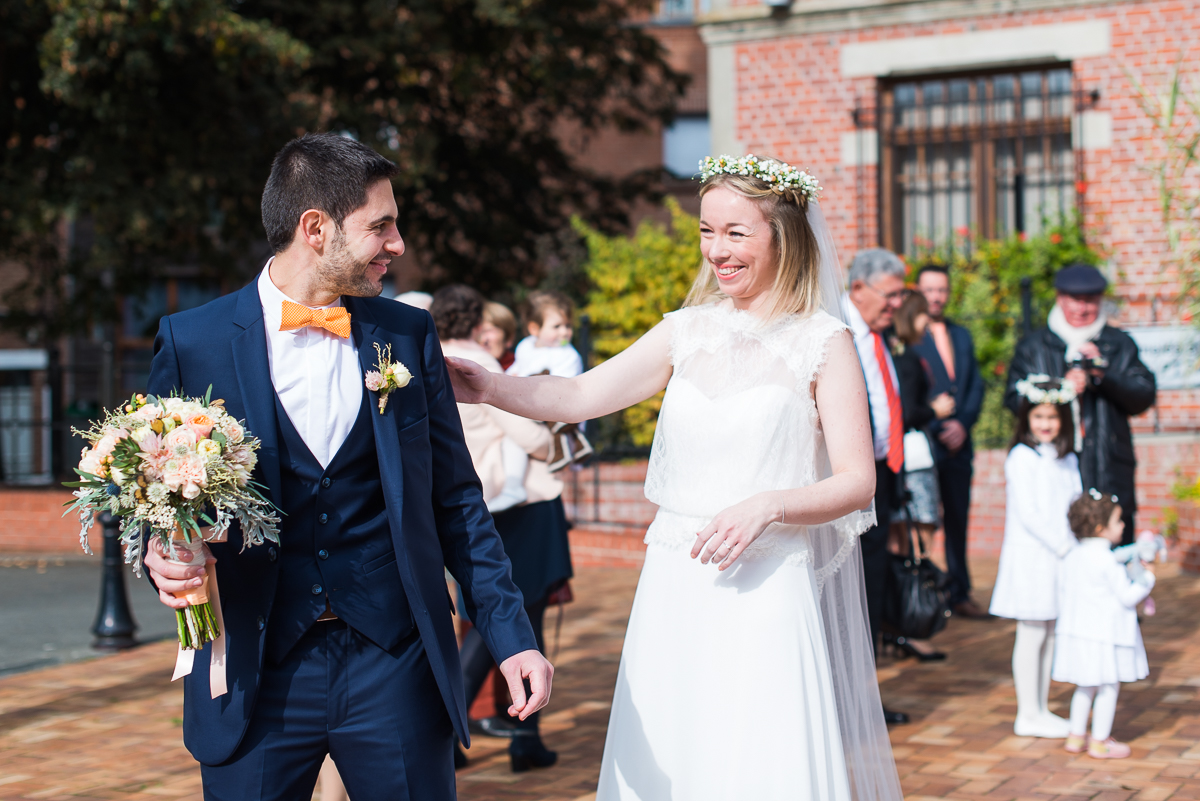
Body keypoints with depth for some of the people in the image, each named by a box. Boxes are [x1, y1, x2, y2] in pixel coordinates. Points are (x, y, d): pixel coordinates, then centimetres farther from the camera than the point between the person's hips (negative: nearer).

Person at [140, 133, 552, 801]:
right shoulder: (193, 342, -1)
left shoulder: (410, 336, 5)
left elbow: (456, 499, 8)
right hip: (254, 672, -1)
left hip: (395, 664, 2)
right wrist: (164, 557, -15)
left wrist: (513, 636, 2)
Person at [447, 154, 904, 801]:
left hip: (768, 589, -4)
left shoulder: (823, 342, -3)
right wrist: (487, 388, -11)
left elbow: (858, 481, -5)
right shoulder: (689, 331, 9)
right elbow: (580, 396, 5)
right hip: (676, 585, 4)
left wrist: (767, 506, -20)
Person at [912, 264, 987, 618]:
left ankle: (960, 594, 16)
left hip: (958, 442, 6)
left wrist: (962, 423, -2)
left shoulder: (962, 336, 18)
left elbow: (976, 385, 14)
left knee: (958, 521, 9)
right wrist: (937, 427, -12)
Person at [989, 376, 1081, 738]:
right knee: (1031, 635, -2)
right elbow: (1028, 513, -15)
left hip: (1061, 556, 7)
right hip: (1030, 556, -7)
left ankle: (1042, 709, 19)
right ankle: (1027, 715, 5)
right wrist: (1063, 547, -16)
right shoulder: (1022, 457, -10)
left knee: (1049, 633, 11)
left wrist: (1076, 546, -2)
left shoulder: (1067, 459, 13)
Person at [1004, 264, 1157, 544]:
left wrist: (1103, 374, -10)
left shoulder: (1120, 345, 14)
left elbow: (1144, 397, 5)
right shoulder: (1032, 347, 11)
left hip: (1110, 475, 1)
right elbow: (1014, 399, 3)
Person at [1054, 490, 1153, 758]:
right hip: (1105, 633, -8)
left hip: (1078, 630, 8)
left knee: (1085, 687, 20)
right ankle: (1100, 743, 10)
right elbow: (1128, 596, -16)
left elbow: (1063, 593, 11)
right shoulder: (1107, 561, -19)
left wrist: (1067, 623, 23)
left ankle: (1076, 736, 25)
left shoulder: (1072, 557, 4)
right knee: (1109, 688, 4)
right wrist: (1147, 577, -1)